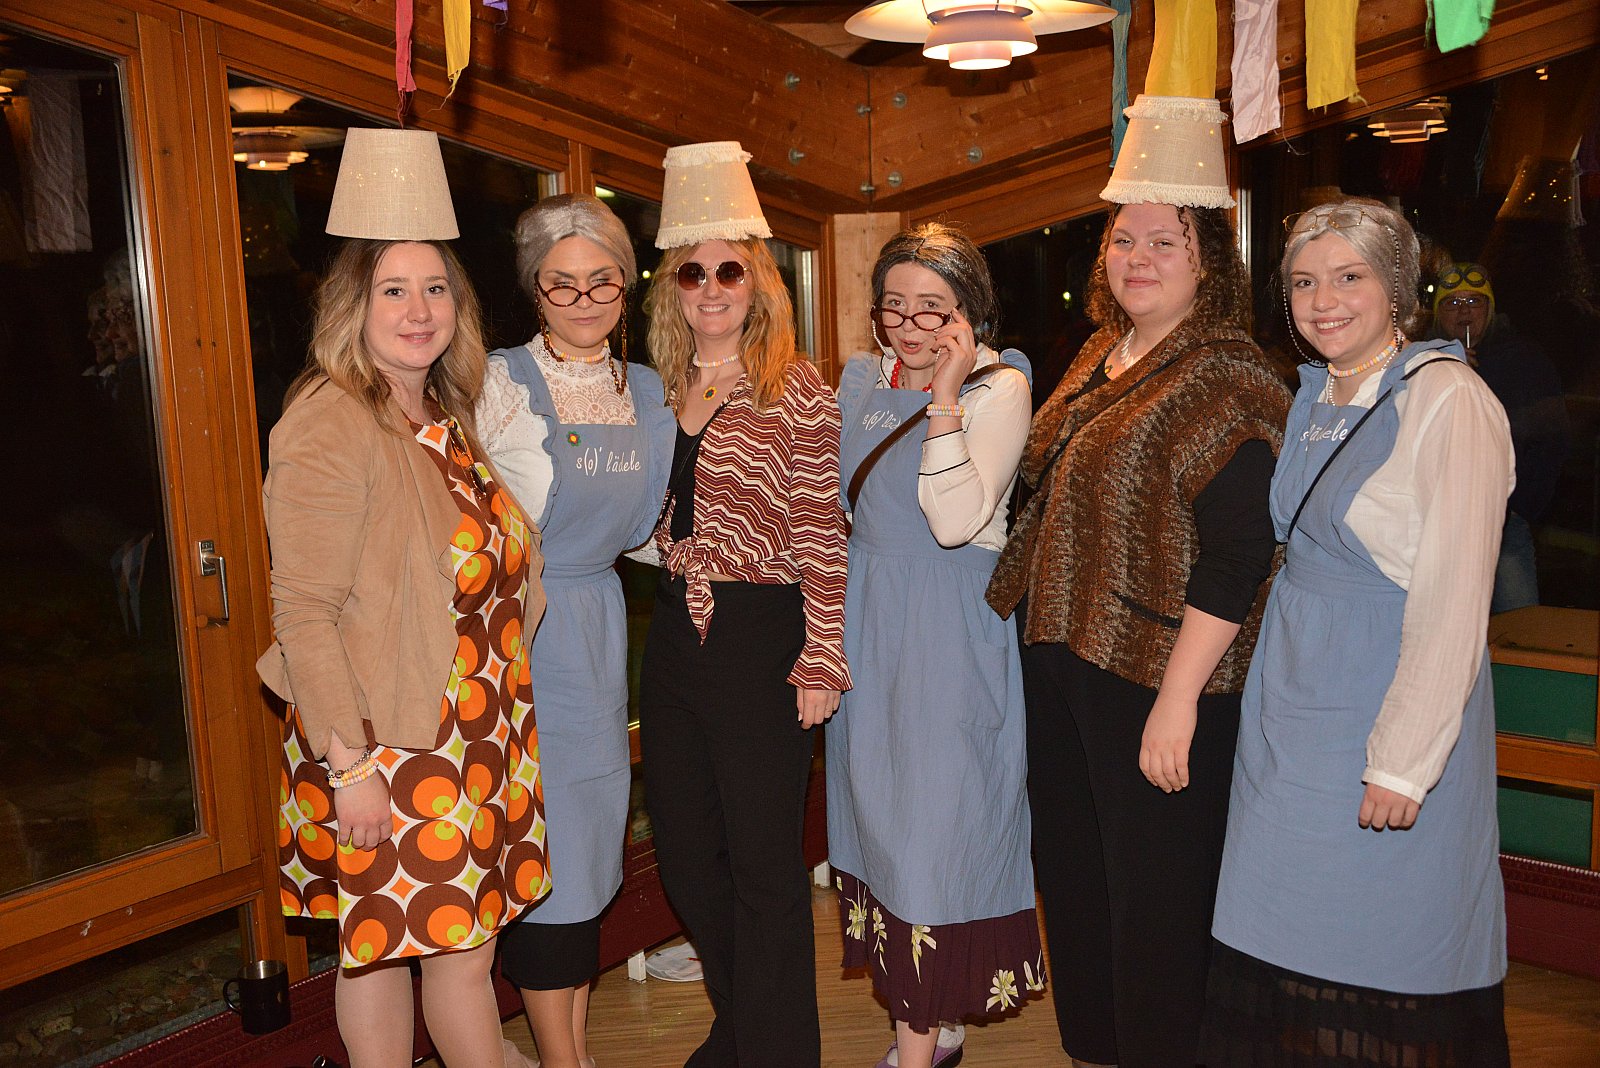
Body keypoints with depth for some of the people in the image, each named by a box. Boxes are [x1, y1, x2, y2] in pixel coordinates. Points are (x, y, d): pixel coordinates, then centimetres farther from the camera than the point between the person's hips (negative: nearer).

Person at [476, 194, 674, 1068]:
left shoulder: (649, 392, 8)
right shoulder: (499, 384, -11)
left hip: (600, 619, 6)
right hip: (519, 627, -6)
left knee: (592, 827, 12)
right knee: (543, 837, 0)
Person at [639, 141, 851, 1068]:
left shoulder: (797, 392, -8)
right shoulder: (664, 394, 10)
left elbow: (821, 538, -11)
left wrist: (822, 661, -13)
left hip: (760, 635, -6)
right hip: (675, 635, 7)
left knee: (763, 858, 3)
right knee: (686, 855, 15)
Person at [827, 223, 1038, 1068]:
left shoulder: (1000, 388, -10)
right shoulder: (860, 379, 8)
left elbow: (955, 520, -22)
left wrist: (945, 396, -22)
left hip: (951, 629, -6)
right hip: (866, 623, 7)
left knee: (936, 809, -1)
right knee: (878, 804, 12)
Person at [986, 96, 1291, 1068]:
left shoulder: (1227, 379, -15)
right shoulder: (1100, 358, 10)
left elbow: (1237, 556, -21)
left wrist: (1178, 698, -23)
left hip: (1155, 677, -8)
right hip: (1061, 658, 9)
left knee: (1155, 896, 5)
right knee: (1072, 873, 20)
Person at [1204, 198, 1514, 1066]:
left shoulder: (1448, 402, -15)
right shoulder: (1315, 395, 9)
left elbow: (1454, 601, -19)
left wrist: (1403, 761, -19)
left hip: (1390, 695, -7)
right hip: (1291, 693, 7)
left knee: (1383, 948, 6)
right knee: (1286, 938, 15)